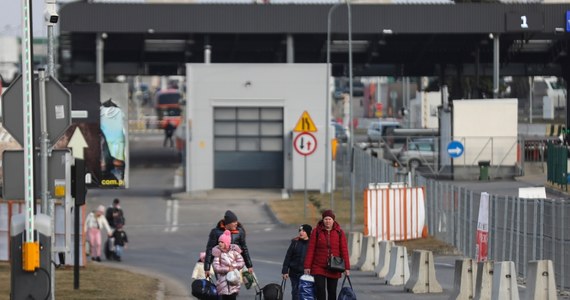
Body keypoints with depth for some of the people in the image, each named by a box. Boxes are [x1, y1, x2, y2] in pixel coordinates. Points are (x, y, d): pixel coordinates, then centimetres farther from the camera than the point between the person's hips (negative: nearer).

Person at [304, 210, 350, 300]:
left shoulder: (339, 232, 1)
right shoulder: (316, 231, 0)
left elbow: (344, 250, 1)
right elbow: (311, 249, 0)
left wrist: (347, 268, -3)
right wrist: (307, 266, -5)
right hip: (319, 268, -1)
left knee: (332, 292, 8)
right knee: (320, 292, -8)